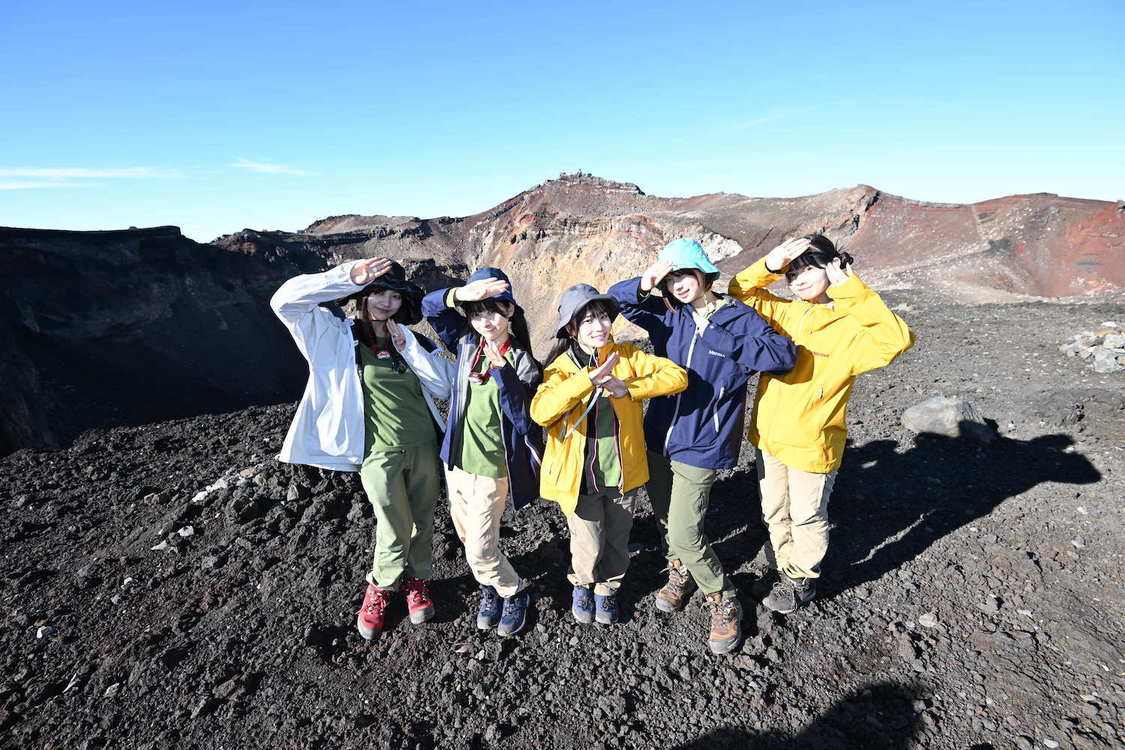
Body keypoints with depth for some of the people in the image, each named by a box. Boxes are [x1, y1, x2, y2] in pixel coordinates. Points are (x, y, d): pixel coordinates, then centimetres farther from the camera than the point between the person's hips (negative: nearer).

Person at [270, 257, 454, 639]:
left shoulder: (412, 338, 4)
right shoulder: (336, 334, -5)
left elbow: (444, 387, -5)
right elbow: (285, 300, -19)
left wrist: (407, 346, -14)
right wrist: (348, 275, -25)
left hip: (423, 446, 4)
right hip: (379, 453, -3)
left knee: (422, 521, 17)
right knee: (395, 530, 8)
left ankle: (417, 579, 42)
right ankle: (380, 586, 36)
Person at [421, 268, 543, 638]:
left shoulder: (523, 364, -13)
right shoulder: (467, 344, -2)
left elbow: (525, 421, -21)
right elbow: (429, 306, -3)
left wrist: (501, 373, -31)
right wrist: (459, 294, -24)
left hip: (492, 469, -5)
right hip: (456, 460, 5)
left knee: (480, 550, 0)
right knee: (468, 537, 19)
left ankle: (515, 593, 27)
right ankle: (491, 588, 44)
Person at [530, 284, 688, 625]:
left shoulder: (626, 355, -5)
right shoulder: (562, 366, -12)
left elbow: (677, 375, -13)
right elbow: (540, 412, -30)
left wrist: (630, 388, -25)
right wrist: (587, 379, -38)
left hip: (622, 471, 2)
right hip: (579, 475, -2)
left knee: (617, 540, 18)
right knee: (589, 545, 5)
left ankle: (607, 587, 48)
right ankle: (582, 584, 40)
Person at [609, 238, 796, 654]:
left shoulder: (738, 317, -9)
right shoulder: (666, 314, 1)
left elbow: (784, 354, -23)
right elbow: (613, 299, 2)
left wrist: (720, 341, -28)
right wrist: (643, 285, -19)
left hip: (701, 447, -5)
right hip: (659, 437, 5)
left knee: (683, 534, -4)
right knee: (664, 518, 20)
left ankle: (724, 603, 22)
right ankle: (681, 574, 50)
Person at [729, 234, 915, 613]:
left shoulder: (850, 326, -17)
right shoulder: (786, 313, 0)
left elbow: (896, 340, -35)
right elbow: (740, 292, 3)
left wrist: (848, 287, -33)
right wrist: (769, 266, -16)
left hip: (811, 446, -5)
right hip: (768, 438, 6)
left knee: (806, 517, 15)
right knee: (774, 513, 22)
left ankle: (802, 581, 39)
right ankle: (786, 568, 46)